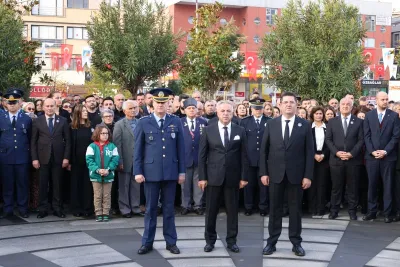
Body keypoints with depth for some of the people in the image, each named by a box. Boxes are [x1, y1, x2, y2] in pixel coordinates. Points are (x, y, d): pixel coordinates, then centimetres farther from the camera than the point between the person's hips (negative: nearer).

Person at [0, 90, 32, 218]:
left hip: (22, 157, 0)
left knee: (23, 183, 5)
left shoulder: (27, 119, 4)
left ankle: (23, 209, 14)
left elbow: (31, 139, 7)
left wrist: (30, 154, 4)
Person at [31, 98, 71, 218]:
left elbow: (67, 140, 3)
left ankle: (57, 209, 12)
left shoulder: (63, 121, 4)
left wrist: (66, 157, -4)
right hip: (43, 158, 0)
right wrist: (34, 158, -5)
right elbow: (33, 141, 3)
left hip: (58, 158, 0)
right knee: (43, 185, 4)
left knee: (57, 184, 5)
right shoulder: (37, 121, 4)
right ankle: (43, 209, 13)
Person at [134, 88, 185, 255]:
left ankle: (171, 242, 18)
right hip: (151, 171, -1)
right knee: (150, 209, 7)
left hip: (171, 172, 1)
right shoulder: (143, 123, 0)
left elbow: (180, 148, 5)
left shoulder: (176, 122, 4)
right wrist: (138, 171, -6)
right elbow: (137, 149, 0)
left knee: (169, 208, 9)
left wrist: (182, 171, 2)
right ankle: (147, 242, 16)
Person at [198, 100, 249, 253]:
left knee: (232, 210, 7)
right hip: (213, 176, -1)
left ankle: (231, 241, 19)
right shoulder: (208, 130, 1)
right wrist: (202, 177, -5)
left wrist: (244, 177, -2)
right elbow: (202, 155, 0)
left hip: (233, 177, 1)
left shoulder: (240, 131, 3)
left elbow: (244, 156, 3)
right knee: (211, 210, 7)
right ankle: (210, 240, 20)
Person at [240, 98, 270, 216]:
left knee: (264, 184, 6)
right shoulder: (244, 121, 5)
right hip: (249, 158, 1)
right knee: (249, 184, 7)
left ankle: (263, 207, 16)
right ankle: (248, 207, 18)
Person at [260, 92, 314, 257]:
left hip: (296, 174, -1)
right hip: (275, 173, 1)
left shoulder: (305, 125, 0)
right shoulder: (271, 124, 3)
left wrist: (308, 175, -7)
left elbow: (309, 152, -1)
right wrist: (263, 172, -3)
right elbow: (264, 150, 4)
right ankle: (272, 242, 17)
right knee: (274, 208, 8)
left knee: (295, 209, 8)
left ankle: (296, 242, 18)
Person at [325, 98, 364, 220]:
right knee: (336, 187, 4)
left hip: (353, 160, 0)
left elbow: (361, 140, 0)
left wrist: (351, 153, -12)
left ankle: (352, 211, 14)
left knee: (353, 187, 5)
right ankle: (334, 210, 12)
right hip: (336, 159, 1)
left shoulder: (359, 122, 6)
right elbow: (328, 139, 4)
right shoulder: (332, 121, 8)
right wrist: (337, 152, -10)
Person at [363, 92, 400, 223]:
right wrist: (372, 151, -9)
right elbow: (366, 136, 3)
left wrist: (385, 151, -11)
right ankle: (372, 211, 13)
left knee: (388, 185, 4)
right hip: (371, 156, 1)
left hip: (388, 156, -1)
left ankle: (387, 213, 10)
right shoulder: (369, 115, 6)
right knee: (372, 185, 5)